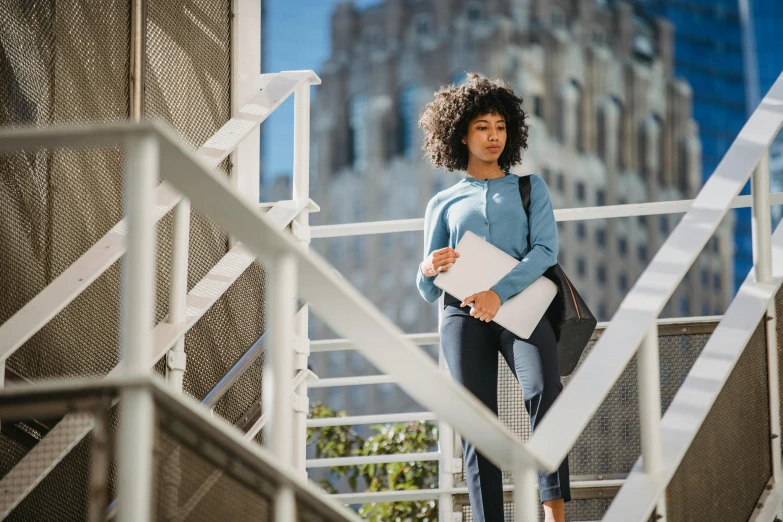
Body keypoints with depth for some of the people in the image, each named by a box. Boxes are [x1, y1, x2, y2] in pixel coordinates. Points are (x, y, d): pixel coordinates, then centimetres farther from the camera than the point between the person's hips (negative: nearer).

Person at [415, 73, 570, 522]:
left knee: (544, 389, -28)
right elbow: (428, 292, 21)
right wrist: (429, 270, -5)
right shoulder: (444, 204, 21)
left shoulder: (530, 189, 19)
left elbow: (546, 249, 1)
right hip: (463, 313, 2)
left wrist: (499, 292, -14)